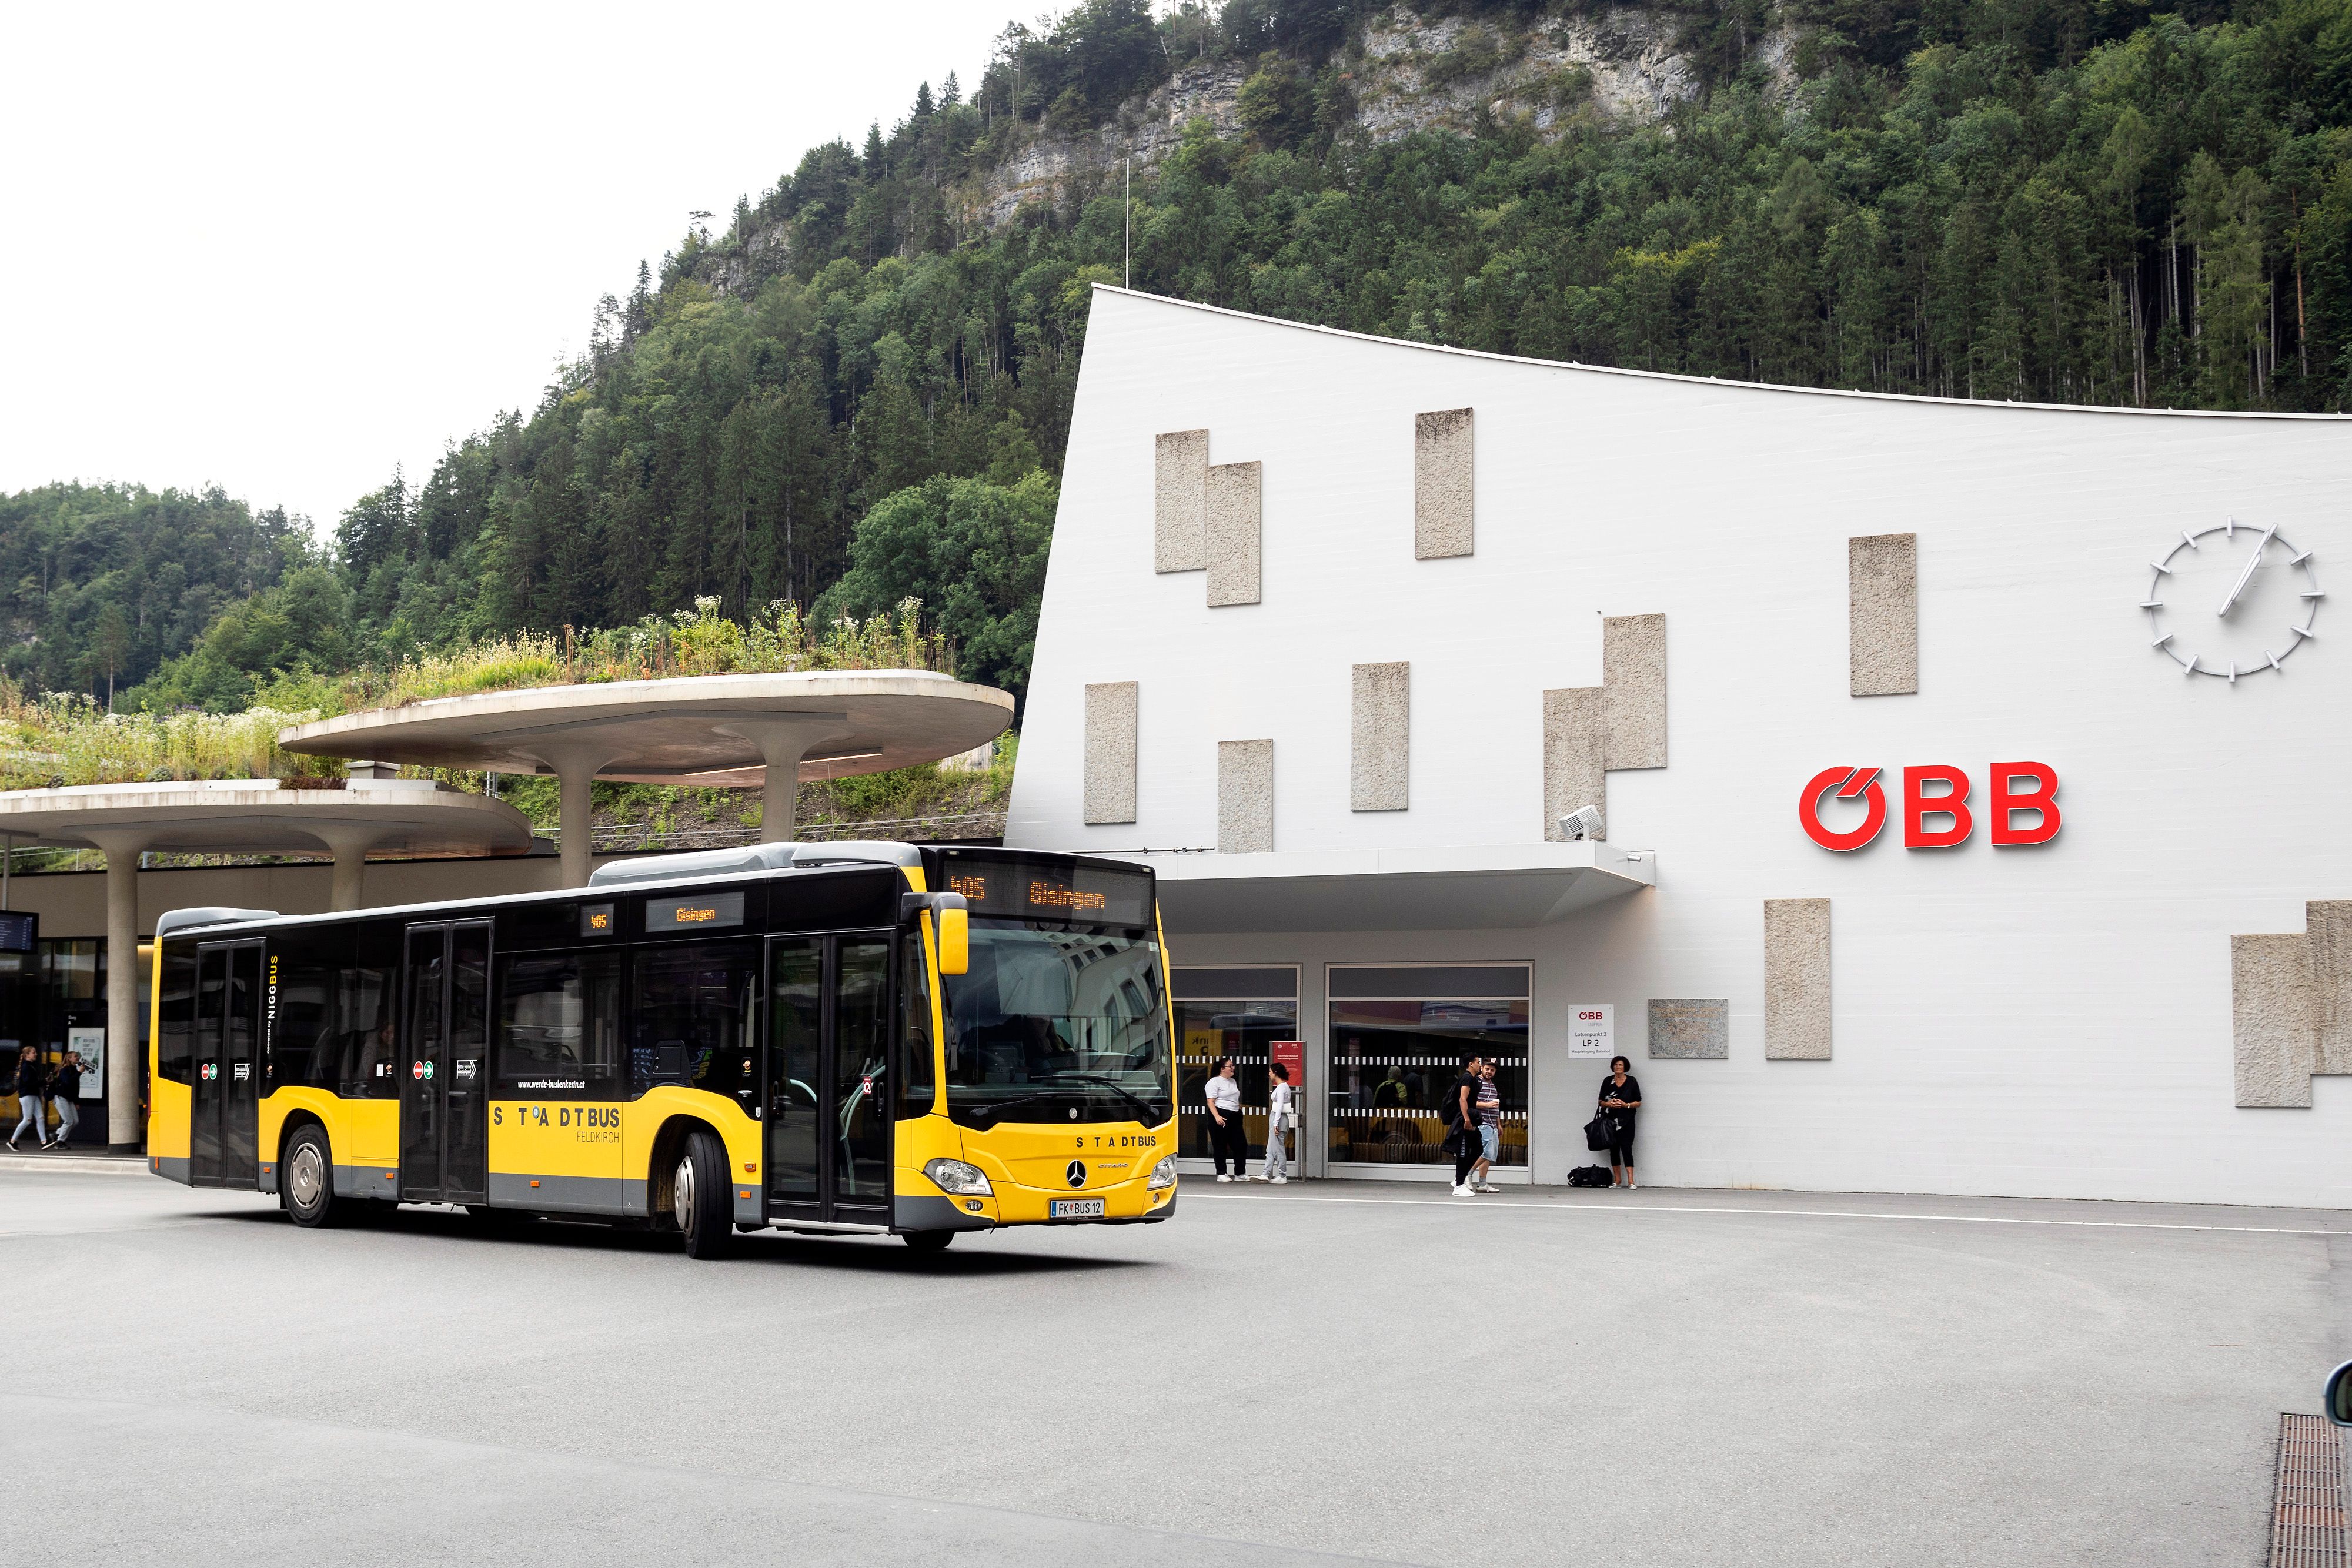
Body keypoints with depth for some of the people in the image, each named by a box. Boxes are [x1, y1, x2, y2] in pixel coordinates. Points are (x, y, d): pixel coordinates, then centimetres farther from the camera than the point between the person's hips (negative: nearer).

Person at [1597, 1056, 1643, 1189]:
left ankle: (1630, 1181, -14)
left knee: (1626, 1149, -11)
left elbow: (1638, 1103, 2)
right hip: (1611, 1121, 3)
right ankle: (1618, 1180, 14)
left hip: (1626, 1121, -3)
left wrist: (1626, 1105, -15)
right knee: (1614, 1149, 6)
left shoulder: (1632, 1081, 1)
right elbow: (1601, 1102, 9)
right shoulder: (1607, 1081, 7)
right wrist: (1610, 1104, -12)